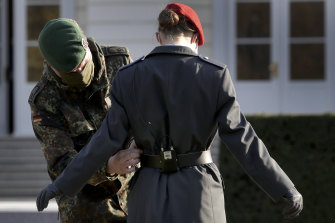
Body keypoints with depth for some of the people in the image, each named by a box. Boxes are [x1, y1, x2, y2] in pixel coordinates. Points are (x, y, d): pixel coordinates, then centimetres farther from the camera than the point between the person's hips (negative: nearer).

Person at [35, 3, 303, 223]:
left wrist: (63, 184, 4)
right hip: (196, 194, -2)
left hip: (150, 194, 2)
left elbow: (107, 140, -5)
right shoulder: (214, 77, -8)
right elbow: (241, 138, -10)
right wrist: (285, 189, -5)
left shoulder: (130, 78, -3)